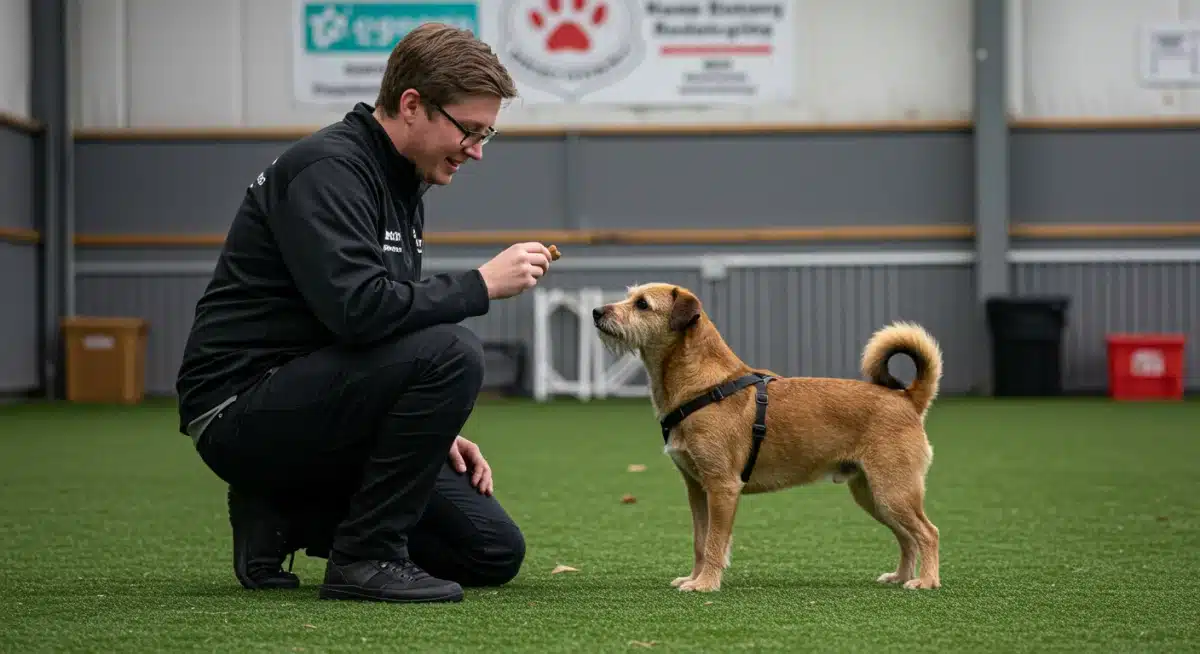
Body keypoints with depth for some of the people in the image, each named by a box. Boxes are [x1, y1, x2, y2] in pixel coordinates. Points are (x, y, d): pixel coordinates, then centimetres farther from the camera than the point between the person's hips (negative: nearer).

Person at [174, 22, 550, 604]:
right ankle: (366, 557, -16)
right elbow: (357, 310, -31)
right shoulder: (327, 168, -17)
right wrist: (480, 285, -21)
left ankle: (281, 516, 10)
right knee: (450, 353, -30)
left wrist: (434, 430, 10)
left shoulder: (399, 183, 14)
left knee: (494, 553, 4)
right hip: (241, 408, -10)